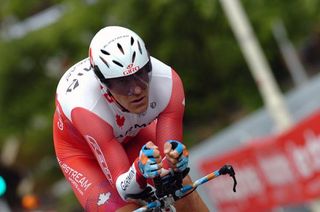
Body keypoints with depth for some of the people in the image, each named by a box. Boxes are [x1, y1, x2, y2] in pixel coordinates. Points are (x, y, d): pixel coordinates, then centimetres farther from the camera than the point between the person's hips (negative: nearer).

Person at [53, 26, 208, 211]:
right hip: (81, 148, -3)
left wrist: (175, 160, -52)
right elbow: (123, 189, -37)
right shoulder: (86, 107, -41)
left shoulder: (168, 82, -34)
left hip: (133, 132, 3)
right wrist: (140, 170, -58)